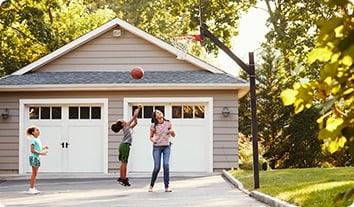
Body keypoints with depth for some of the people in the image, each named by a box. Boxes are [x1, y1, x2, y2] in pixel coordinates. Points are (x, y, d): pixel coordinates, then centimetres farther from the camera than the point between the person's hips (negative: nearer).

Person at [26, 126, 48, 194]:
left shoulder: (38, 140, 15)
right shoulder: (33, 140, -12)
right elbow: (32, 150, -18)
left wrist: (43, 149, 5)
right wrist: (40, 153, -22)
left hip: (37, 157, 9)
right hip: (34, 157, -9)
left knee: (35, 174, 10)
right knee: (34, 173, -7)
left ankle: (33, 188, 13)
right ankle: (31, 189, -4)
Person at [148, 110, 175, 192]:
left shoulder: (168, 123, 4)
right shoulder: (153, 126, 0)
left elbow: (173, 135, 10)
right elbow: (151, 137, 10)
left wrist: (172, 132, -12)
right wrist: (152, 140, -12)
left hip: (166, 147, 1)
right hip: (157, 147, -1)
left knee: (166, 165, -13)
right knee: (157, 167, -7)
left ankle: (167, 186, -8)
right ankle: (151, 185, 13)